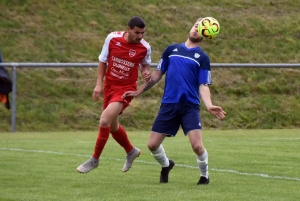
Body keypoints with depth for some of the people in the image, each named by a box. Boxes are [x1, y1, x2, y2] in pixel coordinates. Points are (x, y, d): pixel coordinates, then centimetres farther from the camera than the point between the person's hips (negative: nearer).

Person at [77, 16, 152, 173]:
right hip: (109, 85, 4)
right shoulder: (112, 38, -10)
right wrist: (99, 84, -2)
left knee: (105, 120, -21)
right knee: (113, 126, 16)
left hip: (126, 88, -4)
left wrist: (145, 72, -14)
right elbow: (103, 60, 3)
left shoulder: (145, 48, -13)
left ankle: (94, 159, -5)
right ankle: (131, 151, 43)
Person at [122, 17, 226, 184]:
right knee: (153, 144, 1)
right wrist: (138, 92, 15)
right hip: (168, 105, 3)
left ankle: (205, 175, 11)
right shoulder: (172, 50, 11)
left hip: (190, 106, -3)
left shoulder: (203, 58, 3)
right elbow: (158, 74, 18)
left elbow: (203, 86, -2)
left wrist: (209, 105, -20)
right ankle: (166, 165, 34)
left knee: (197, 145, -18)